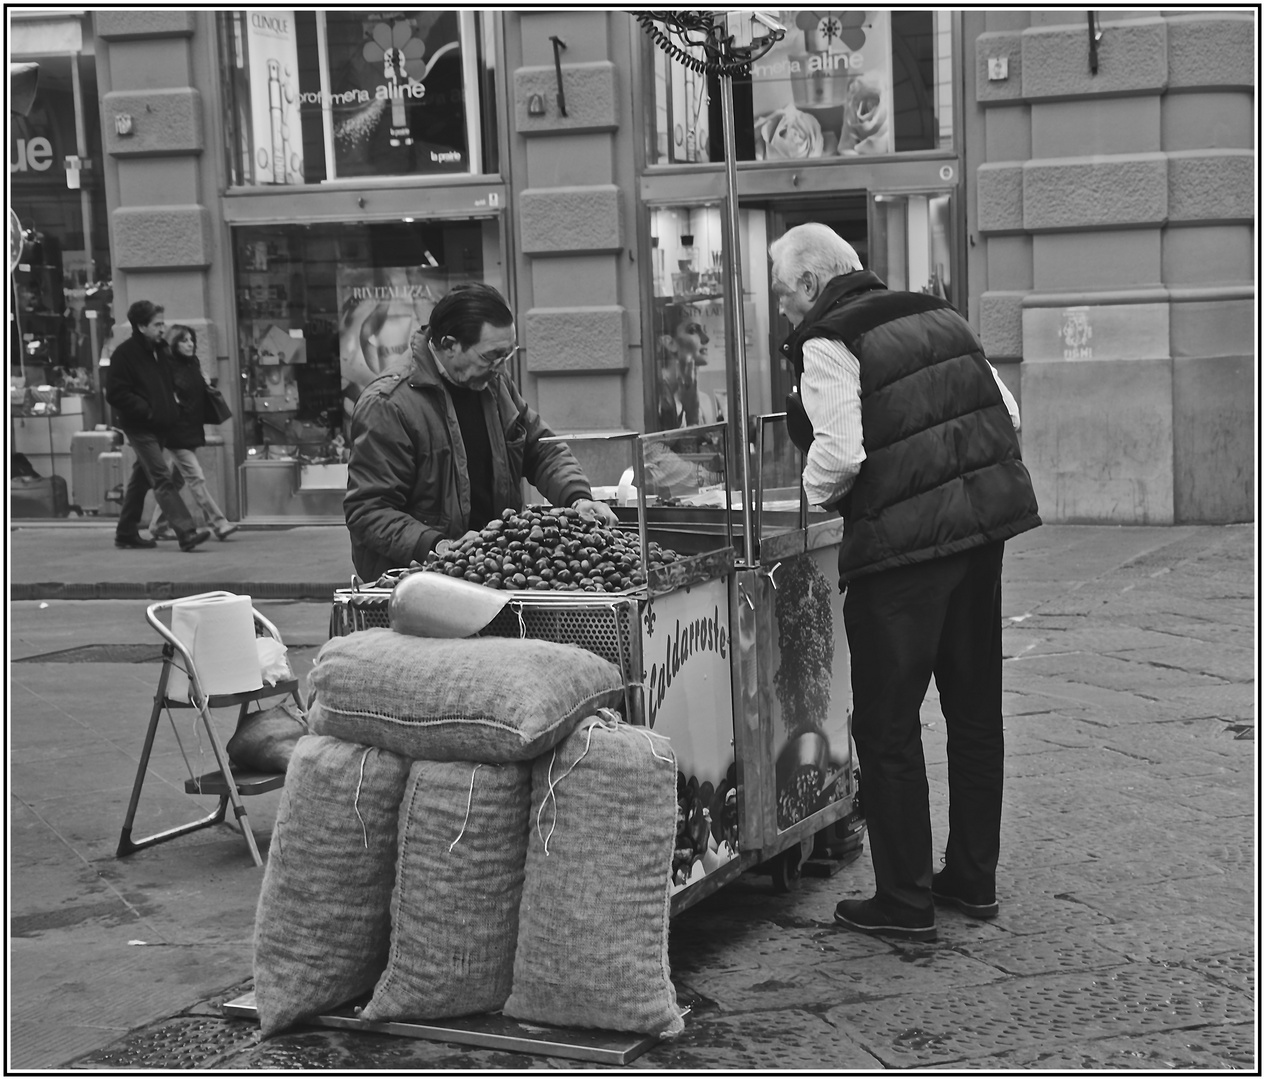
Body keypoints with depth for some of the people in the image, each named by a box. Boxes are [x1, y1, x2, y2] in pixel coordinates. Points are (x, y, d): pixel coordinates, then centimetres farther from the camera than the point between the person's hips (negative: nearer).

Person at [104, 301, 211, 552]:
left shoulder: (160, 350, 14)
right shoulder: (124, 354, -12)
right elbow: (115, 393, -15)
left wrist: (172, 405, 10)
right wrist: (147, 410, -19)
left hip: (159, 426, 9)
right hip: (140, 426, -9)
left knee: (142, 477, 15)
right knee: (162, 479, -15)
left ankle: (126, 532, 26)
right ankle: (186, 532, -24)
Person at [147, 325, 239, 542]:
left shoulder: (193, 365, 12)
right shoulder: (168, 367, -11)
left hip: (192, 432, 8)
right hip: (176, 433, -8)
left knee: (177, 480, 14)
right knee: (196, 478, -9)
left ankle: (158, 525, 23)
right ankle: (218, 524, -11)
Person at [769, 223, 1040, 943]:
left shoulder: (827, 344, -8)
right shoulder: (940, 318, 13)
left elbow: (840, 451, -19)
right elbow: (1009, 416, 12)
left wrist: (817, 493, 1)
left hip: (900, 544, -7)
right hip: (984, 529, 7)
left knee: (887, 726, 3)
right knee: (975, 709, 16)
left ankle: (904, 901, 8)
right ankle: (974, 879, 26)